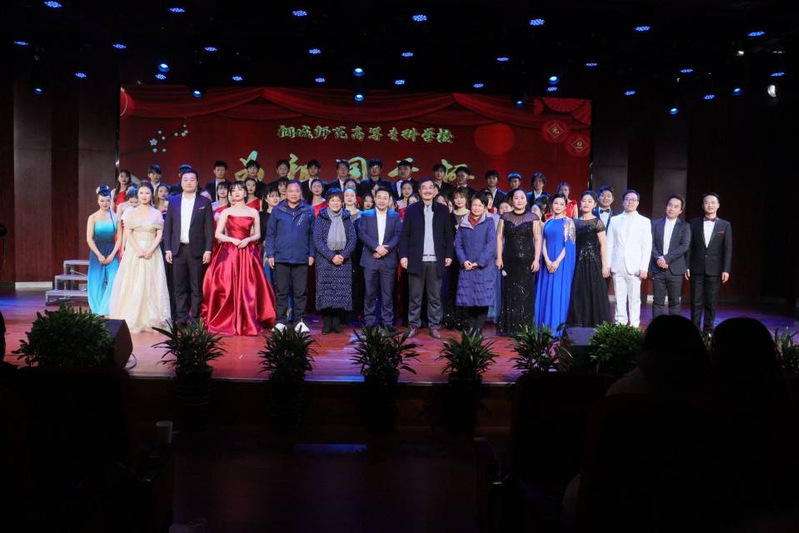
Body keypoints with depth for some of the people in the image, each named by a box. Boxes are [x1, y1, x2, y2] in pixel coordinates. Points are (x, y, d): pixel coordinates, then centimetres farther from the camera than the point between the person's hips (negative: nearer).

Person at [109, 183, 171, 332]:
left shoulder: (157, 214, 7)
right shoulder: (131, 213, 7)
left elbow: (159, 235, 1)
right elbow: (128, 233, 0)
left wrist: (150, 250, -13)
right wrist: (139, 250, -13)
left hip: (152, 253, 0)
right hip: (134, 252, 0)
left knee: (151, 285, -2)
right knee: (133, 284, -2)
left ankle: (151, 319, 2)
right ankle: (132, 319, 3)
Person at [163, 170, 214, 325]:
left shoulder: (205, 201, 3)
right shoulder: (173, 201, 9)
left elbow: (209, 228, 0)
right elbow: (167, 226, 9)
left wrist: (208, 250, -7)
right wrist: (167, 249, 1)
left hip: (196, 250, -2)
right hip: (178, 250, 2)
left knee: (196, 287, 1)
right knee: (180, 287, 5)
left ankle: (195, 319, 7)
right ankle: (181, 319, 11)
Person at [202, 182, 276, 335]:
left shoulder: (254, 212, 9)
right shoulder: (226, 212, 8)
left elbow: (258, 235, 9)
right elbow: (217, 234, 3)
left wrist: (247, 240, -11)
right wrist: (232, 240, -12)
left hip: (247, 254, 0)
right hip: (228, 252, 0)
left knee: (247, 289, -2)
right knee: (228, 288, -4)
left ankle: (248, 323, 4)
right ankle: (226, 323, 2)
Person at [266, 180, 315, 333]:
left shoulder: (308, 211, 6)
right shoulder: (277, 210, 4)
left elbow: (312, 234, 9)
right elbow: (270, 233, 6)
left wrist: (311, 254, 4)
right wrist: (270, 254, 0)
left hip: (301, 258, 0)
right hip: (281, 257, 0)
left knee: (300, 292, 3)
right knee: (281, 292, 5)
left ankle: (299, 322, 11)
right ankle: (281, 321, 12)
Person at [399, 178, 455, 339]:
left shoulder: (443, 210, 10)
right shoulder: (411, 209, 6)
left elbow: (448, 235, 10)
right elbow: (405, 234, 3)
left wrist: (449, 255, 2)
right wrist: (403, 255, -5)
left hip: (436, 260, 1)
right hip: (416, 259, -1)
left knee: (435, 297, 4)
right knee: (415, 296, 4)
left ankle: (434, 326, 11)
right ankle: (414, 325, 12)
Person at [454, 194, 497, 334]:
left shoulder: (489, 222, 0)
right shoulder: (463, 223, 9)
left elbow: (491, 245, -7)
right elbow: (458, 243, 8)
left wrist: (479, 262, -13)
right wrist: (463, 261, -7)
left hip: (484, 267, -3)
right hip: (466, 267, 3)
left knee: (482, 297, -2)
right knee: (467, 296, 3)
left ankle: (479, 328, 4)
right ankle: (470, 326, 14)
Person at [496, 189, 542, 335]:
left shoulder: (533, 218, 4)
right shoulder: (505, 217, 10)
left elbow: (538, 239, 1)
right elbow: (499, 237, 8)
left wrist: (536, 259, -7)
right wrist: (499, 257, -1)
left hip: (527, 261, -2)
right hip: (509, 261, 2)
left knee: (526, 294, -3)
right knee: (509, 293, 3)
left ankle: (524, 327, 3)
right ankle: (508, 327, 9)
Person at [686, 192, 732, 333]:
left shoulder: (725, 225, 5)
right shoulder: (694, 223, 6)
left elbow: (728, 249, 2)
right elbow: (689, 246, 5)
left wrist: (726, 270, -6)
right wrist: (687, 266, -1)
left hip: (714, 270, 0)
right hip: (697, 269, 0)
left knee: (711, 302, 4)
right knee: (696, 301, 2)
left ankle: (708, 330, 12)